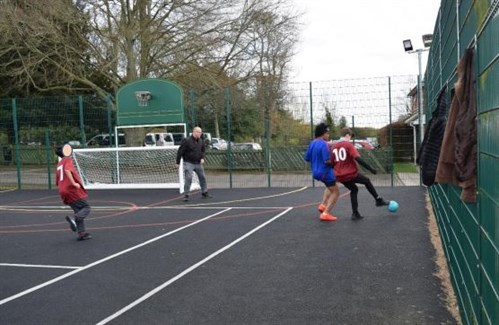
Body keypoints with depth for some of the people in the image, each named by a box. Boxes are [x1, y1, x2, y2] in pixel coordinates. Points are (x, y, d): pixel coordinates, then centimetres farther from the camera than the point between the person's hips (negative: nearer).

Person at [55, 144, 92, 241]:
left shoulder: (59, 165, 21)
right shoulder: (68, 160, -3)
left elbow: (57, 183, 23)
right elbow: (67, 170, -25)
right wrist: (74, 183, -26)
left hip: (63, 191, 8)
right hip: (72, 190, -8)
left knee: (78, 212, 12)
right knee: (86, 208, -3)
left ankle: (81, 233, 7)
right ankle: (73, 218, -28)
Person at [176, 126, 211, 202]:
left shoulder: (201, 141, 6)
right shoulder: (186, 141, -14)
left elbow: (203, 150, 21)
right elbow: (180, 152, -11)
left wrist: (202, 158, 3)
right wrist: (178, 162, -9)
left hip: (198, 163, 6)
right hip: (189, 163, -6)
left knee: (202, 177, 11)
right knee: (188, 178, -10)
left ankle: (204, 192, 26)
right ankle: (186, 195, -2)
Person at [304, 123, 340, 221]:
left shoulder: (312, 143, 5)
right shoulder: (323, 144, -20)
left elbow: (307, 158, 11)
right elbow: (327, 160, -26)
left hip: (316, 172, 9)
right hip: (325, 172, -9)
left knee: (330, 187, 32)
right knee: (335, 192, 4)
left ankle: (323, 205, 19)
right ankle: (325, 213, -4)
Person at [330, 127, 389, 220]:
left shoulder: (333, 146, 9)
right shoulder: (348, 144, -9)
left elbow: (332, 162, 10)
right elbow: (358, 158, -19)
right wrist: (370, 168, -17)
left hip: (340, 176, 6)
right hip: (351, 173, -5)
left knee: (353, 190, 23)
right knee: (367, 181, 20)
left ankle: (355, 213, 18)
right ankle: (378, 200, 26)